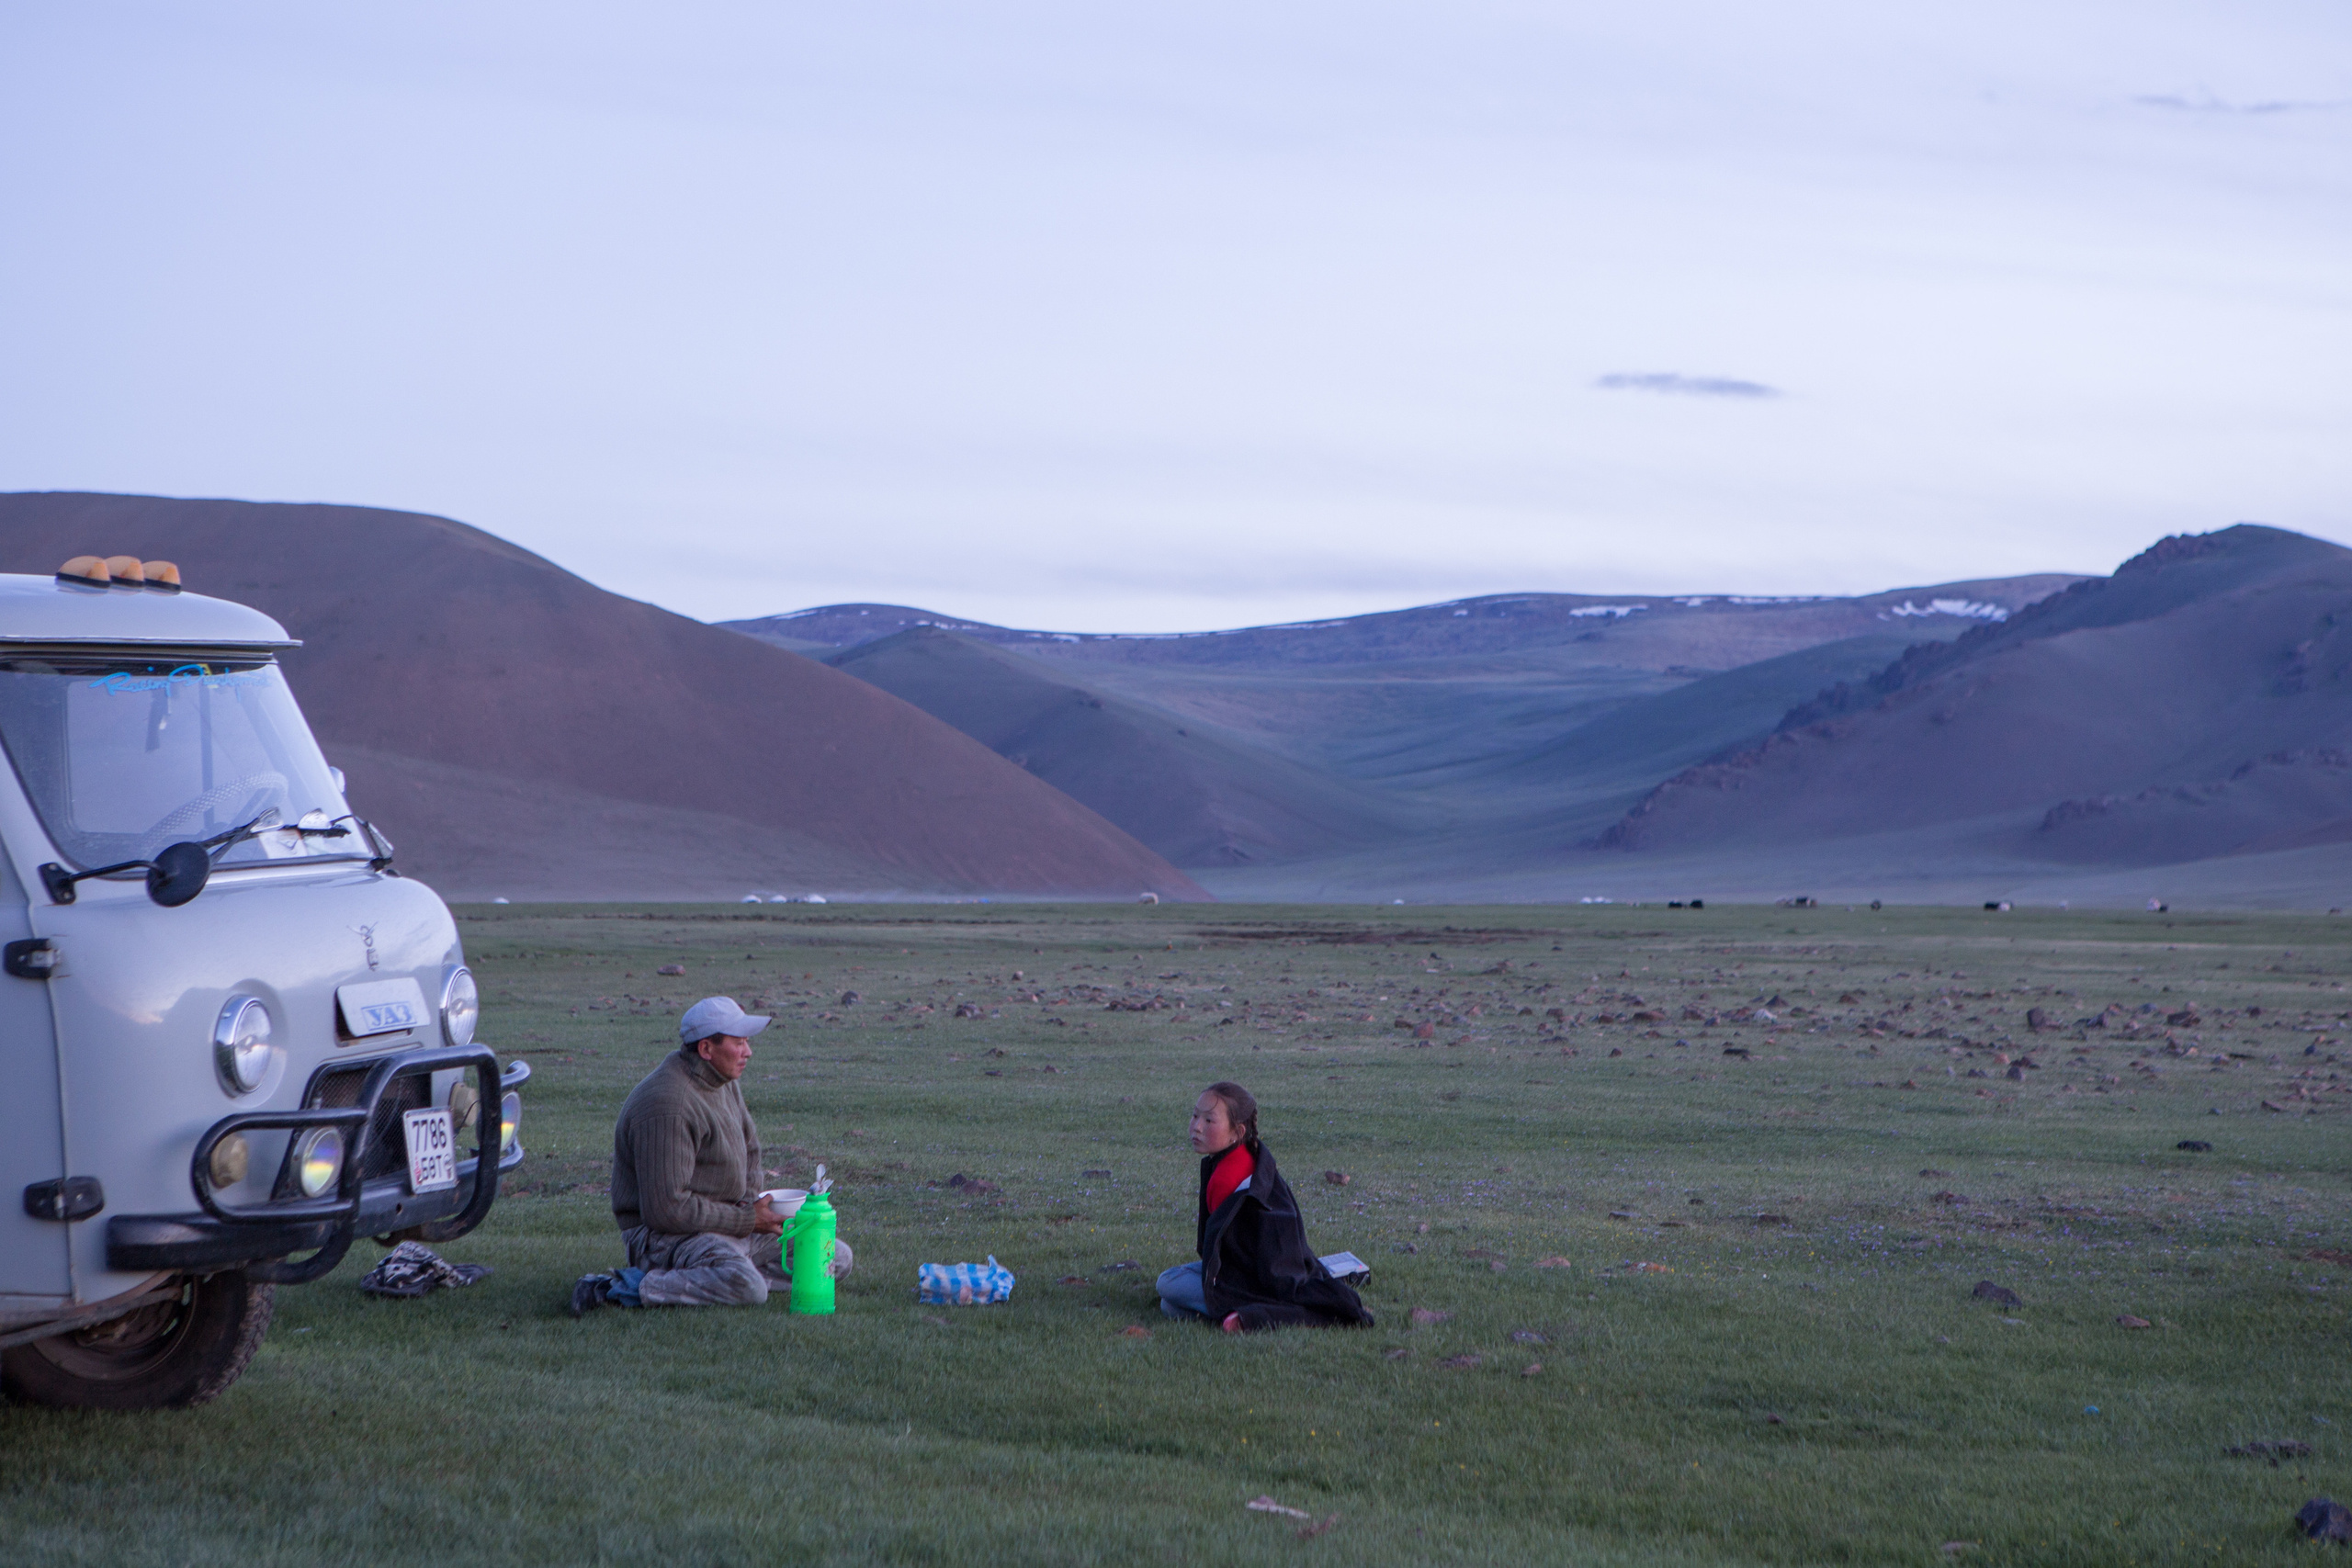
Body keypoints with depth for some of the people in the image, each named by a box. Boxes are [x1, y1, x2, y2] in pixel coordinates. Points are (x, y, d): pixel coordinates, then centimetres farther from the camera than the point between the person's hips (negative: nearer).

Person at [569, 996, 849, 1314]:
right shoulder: (667, 1106, -23)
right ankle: (633, 1287, -21)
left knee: (837, 1257, 4)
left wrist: (752, 1202, 5)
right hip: (666, 1235, -10)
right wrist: (746, 1219, -17)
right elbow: (666, 1209, -25)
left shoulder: (724, 1081, 8)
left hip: (726, 1223, 10)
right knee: (747, 1288, -37)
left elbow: (748, 1144, 26)